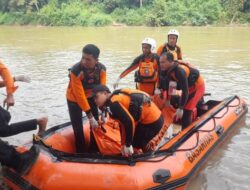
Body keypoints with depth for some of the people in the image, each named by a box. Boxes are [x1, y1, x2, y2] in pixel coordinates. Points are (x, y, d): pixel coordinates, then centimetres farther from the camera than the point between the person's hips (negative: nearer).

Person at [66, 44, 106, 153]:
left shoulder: (102, 69, -22)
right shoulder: (76, 71, -35)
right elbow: (80, 96, -31)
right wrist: (90, 116, -28)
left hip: (90, 97, 4)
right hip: (74, 99, -4)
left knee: (96, 125, 8)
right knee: (78, 129, -5)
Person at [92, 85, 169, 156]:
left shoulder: (113, 104, -19)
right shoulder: (118, 98, 13)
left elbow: (129, 122, -25)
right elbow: (123, 123, 18)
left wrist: (128, 145, -13)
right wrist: (123, 144, 20)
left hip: (152, 121, -10)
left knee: (147, 150, 0)